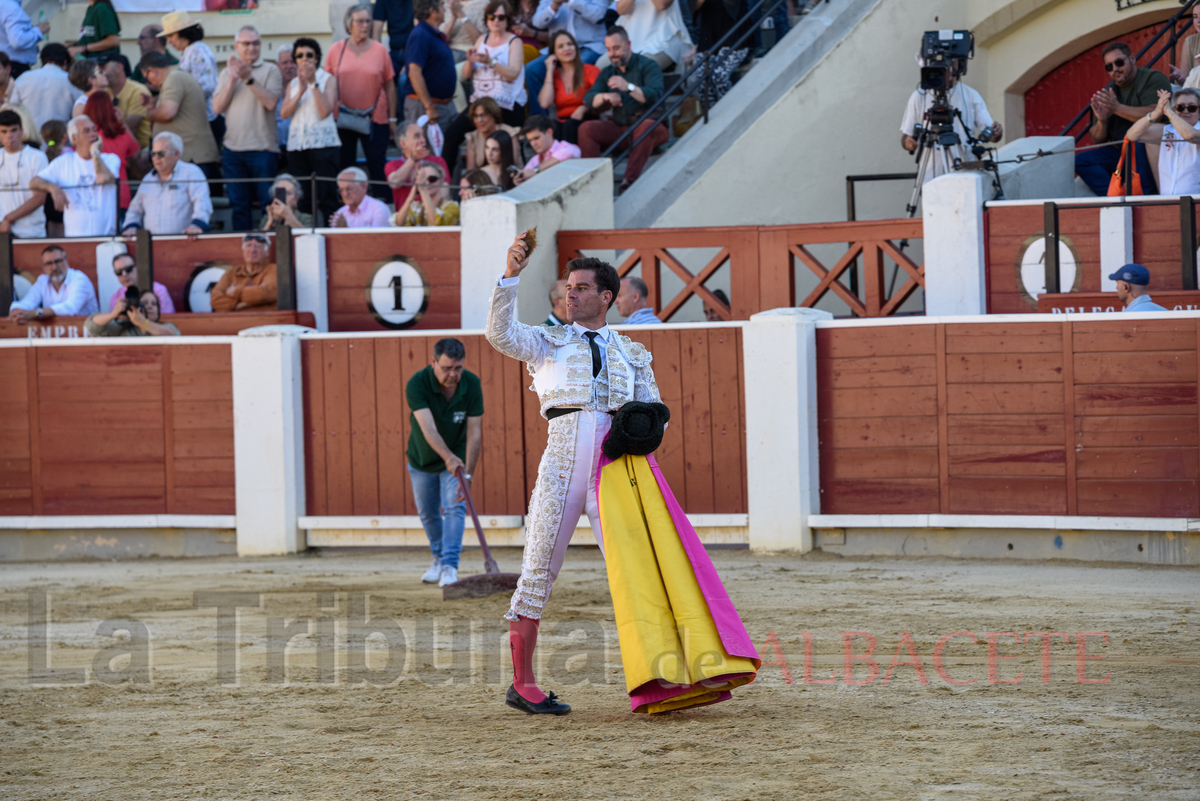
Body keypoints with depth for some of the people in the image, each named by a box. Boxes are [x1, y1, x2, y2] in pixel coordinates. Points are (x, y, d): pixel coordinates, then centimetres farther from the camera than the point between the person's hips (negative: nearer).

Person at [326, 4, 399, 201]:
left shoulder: (380, 50, 1)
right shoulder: (336, 50, 3)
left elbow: (390, 86, 5)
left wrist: (392, 119, 3)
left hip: (374, 118, -1)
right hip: (343, 118, 1)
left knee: (378, 166, -3)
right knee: (344, 168, 6)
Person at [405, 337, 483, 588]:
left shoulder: (471, 384, -25)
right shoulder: (417, 384, -31)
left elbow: (474, 433, -24)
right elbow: (428, 428, -43)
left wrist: (467, 473, -35)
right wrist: (448, 457, -60)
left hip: (456, 459, 0)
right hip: (422, 459, 0)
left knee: (455, 508, -16)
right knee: (428, 513, 14)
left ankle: (450, 566, -18)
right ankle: (439, 558, 37)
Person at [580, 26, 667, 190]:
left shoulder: (647, 66, -1)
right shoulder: (607, 73, 17)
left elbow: (656, 95, -18)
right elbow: (588, 99, 6)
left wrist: (629, 87, -31)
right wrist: (605, 97, -16)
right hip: (619, 129, 5)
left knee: (647, 126, -40)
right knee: (586, 129, -17)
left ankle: (630, 180, -45)